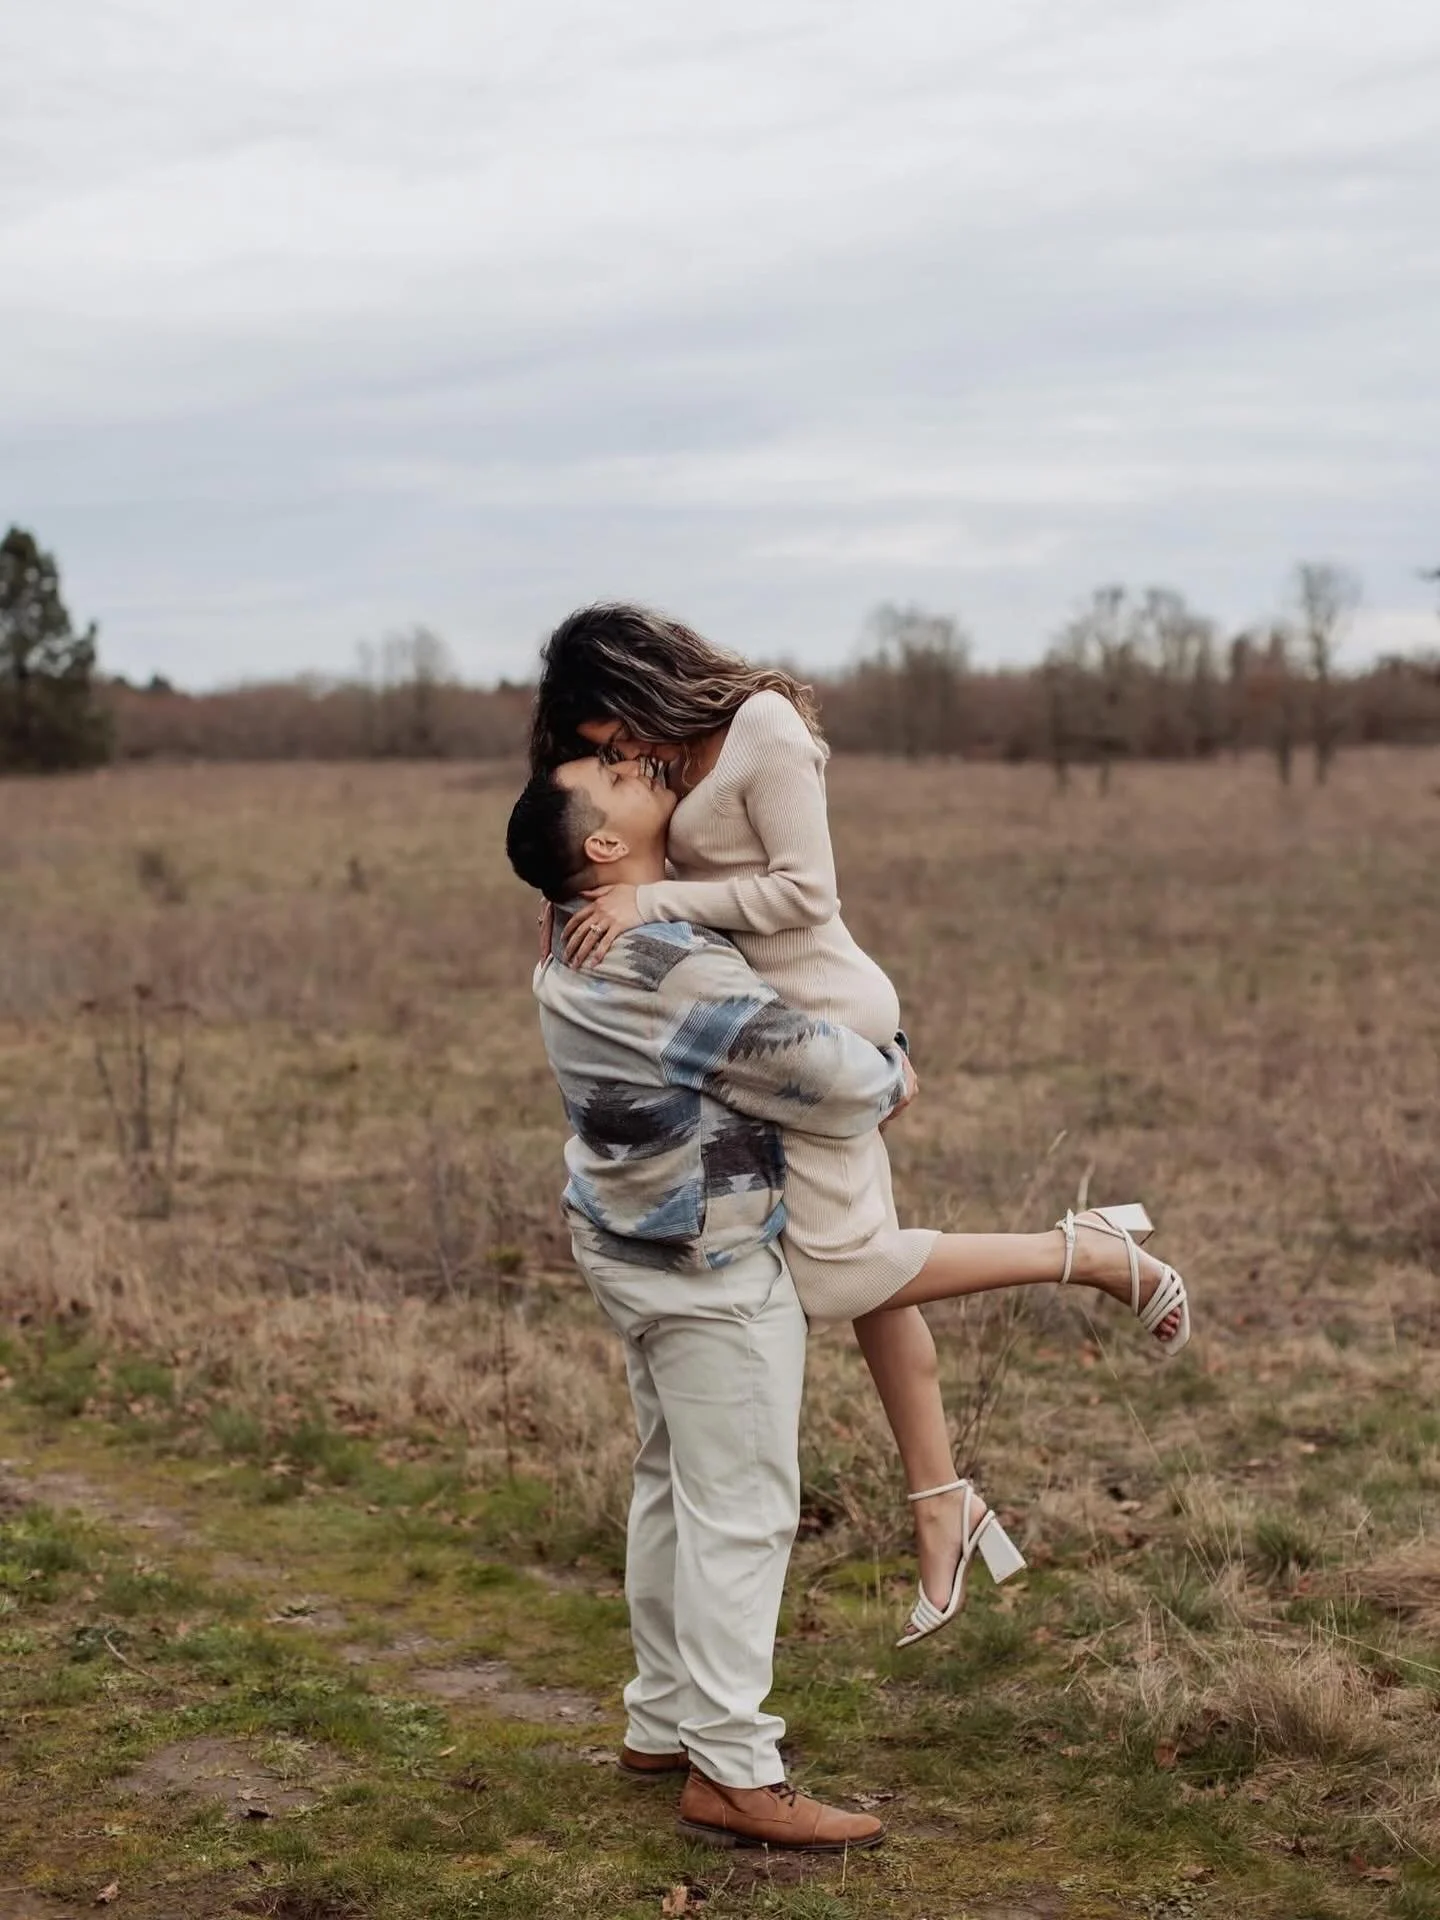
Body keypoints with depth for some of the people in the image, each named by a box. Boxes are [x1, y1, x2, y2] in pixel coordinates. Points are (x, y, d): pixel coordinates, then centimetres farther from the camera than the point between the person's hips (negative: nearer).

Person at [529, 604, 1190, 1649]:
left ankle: (1098, 1251, -1)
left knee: (839, 1273, -9)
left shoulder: (764, 727, -16)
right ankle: (943, 1507, 19)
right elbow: (702, 892, 15)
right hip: (786, 1019, 9)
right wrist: (608, 903, -2)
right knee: (864, 1270, 11)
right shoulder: (692, 748, 11)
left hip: (821, 1015, -9)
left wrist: (653, 898, -23)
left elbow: (805, 890, -21)